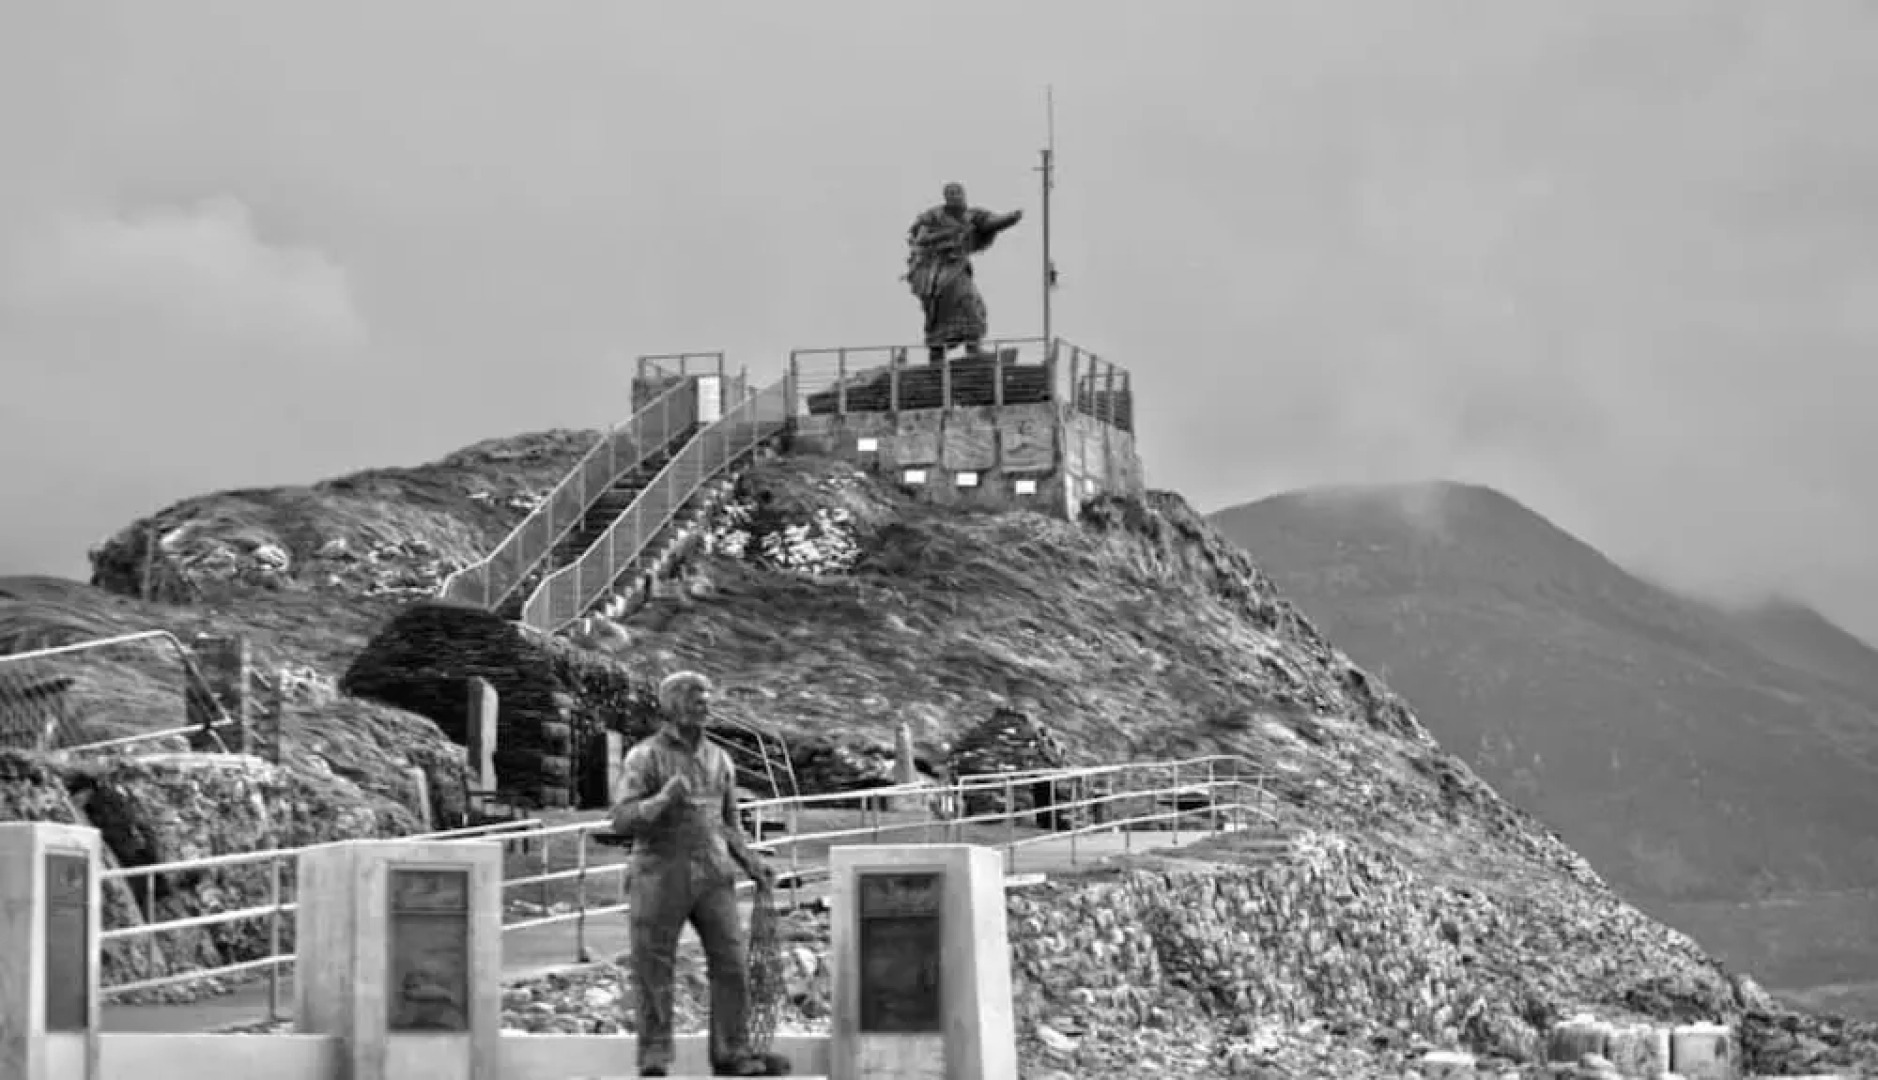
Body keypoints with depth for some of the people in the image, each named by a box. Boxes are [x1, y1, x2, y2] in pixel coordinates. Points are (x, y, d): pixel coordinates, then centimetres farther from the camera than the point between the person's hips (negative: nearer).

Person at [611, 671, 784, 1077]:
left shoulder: (719, 760, 13)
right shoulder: (644, 757, -3)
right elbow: (623, 822, -11)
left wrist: (752, 863, 3)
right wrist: (663, 799, -27)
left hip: (712, 876, 4)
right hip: (660, 876, -4)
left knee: (730, 963, -4)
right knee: (653, 972, -2)